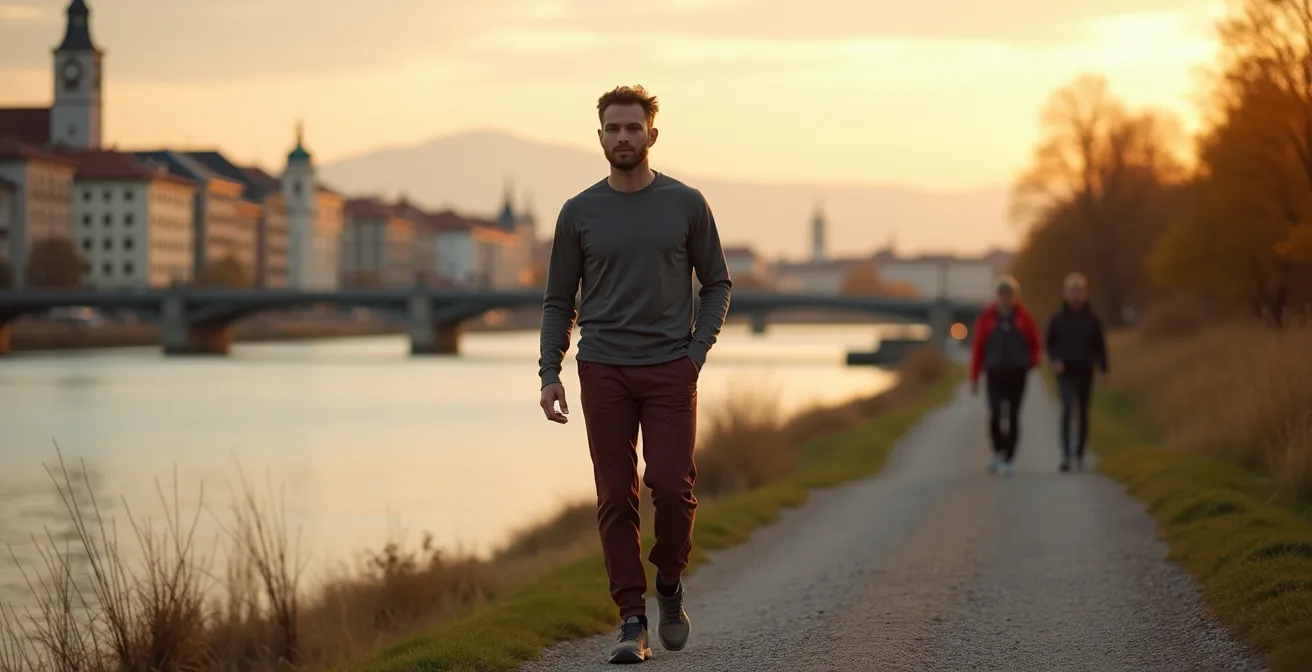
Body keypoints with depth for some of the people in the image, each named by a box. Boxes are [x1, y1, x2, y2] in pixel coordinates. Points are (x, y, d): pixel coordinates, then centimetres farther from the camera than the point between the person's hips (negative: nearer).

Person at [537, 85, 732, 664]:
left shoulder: (686, 205, 3)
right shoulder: (578, 213, 5)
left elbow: (716, 284, 9)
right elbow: (559, 301, 9)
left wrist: (697, 352, -4)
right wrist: (549, 374, -1)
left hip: (670, 370, -1)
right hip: (603, 371, 1)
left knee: (671, 486, -11)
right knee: (616, 499, -1)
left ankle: (669, 584, 16)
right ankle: (632, 621, 4)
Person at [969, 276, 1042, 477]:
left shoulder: (1024, 318, 3)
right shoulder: (987, 317, 2)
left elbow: (1036, 346, 13)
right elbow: (978, 347, 4)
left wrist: (1030, 363, -4)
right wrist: (974, 377, 3)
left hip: (1017, 374, 1)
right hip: (995, 373, -1)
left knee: (1013, 417, 0)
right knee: (995, 413, -14)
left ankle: (1008, 460, 7)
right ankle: (998, 451, 11)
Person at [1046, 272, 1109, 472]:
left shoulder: (1092, 320, 0)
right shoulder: (1058, 319, -1)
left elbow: (1099, 347, 5)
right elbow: (1050, 344, 7)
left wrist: (1104, 369, -3)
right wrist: (1054, 361, -10)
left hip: (1085, 373, 2)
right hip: (1065, 373, -2)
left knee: (1083, 414, 10)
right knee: (1067, 409, -20)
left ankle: (1079, 454, 25)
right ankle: (1066, 455, -23)